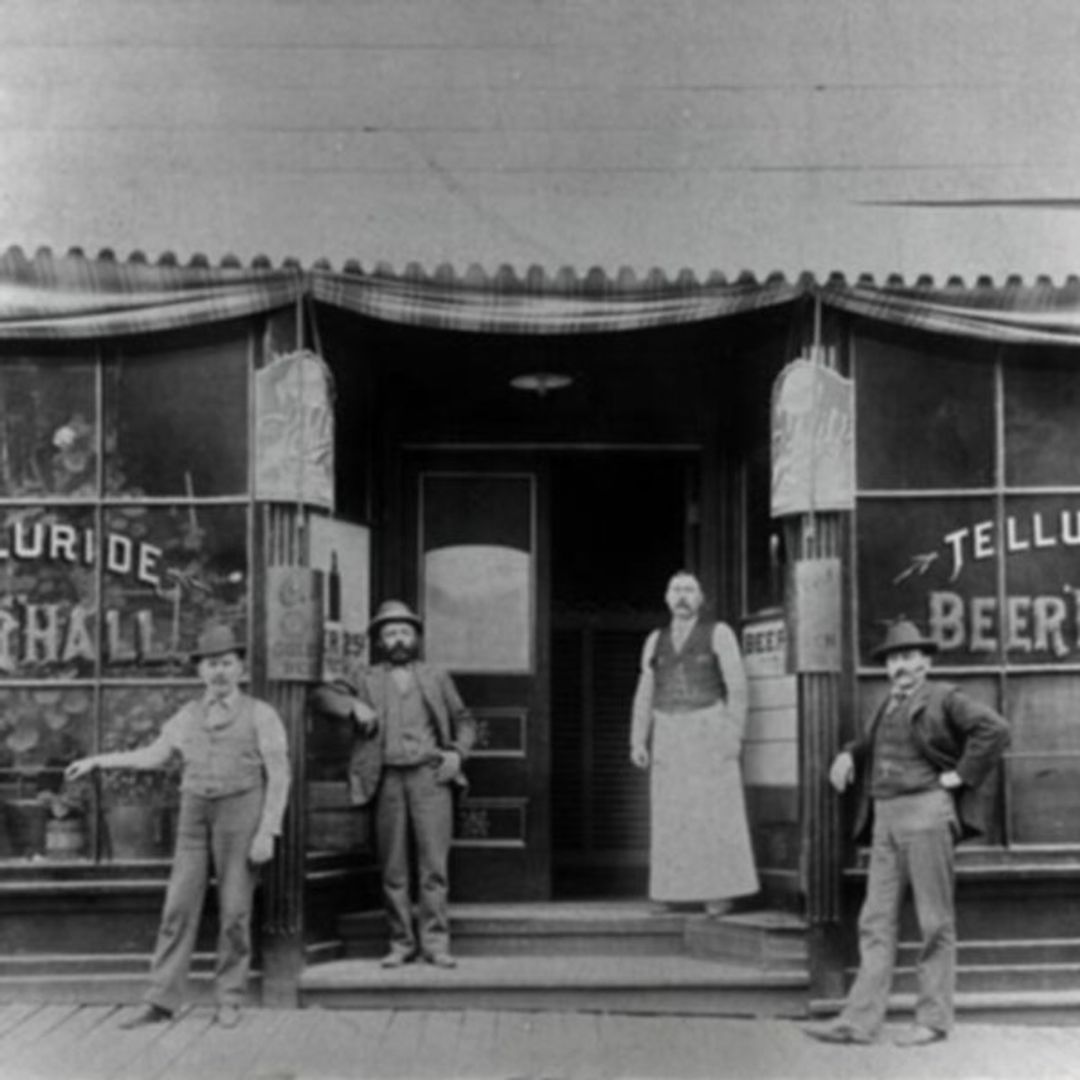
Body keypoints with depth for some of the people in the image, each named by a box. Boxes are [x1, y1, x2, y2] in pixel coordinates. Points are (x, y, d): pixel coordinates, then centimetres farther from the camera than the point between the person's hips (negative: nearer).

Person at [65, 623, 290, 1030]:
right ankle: (160, 1002, 1)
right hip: (195, 817, 4)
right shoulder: (188, 716, 10)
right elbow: (155, 756, 19)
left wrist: (267, 833, -14)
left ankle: (229, 1001, 10)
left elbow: (278, 777, -6)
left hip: (241, 816, -4)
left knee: (234, 911, -2)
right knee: (179, 907, -1)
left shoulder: (261, 715, -3)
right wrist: (96, 761, 16)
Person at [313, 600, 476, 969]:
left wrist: (457, 752, 2)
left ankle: (435, 942, -2)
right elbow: (323, 695, 7)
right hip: (388, 779, 0)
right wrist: (354, 705, -10)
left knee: (434, 865, -6)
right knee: (393, 869, 2)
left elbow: (464, 721, 20)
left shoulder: (436, 677, 17)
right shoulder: (365, 678, 14)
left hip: (430, 775, 0)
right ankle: (401, 943, 9)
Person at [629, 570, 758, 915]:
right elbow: (645, 695, 10)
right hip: (669, 735, 4)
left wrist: (734, 734, -14)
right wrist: (638, 742, 2)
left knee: (717, 812, -7)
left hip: (709, 731, -4)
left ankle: (721, 891, -2)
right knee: (671, 815, 0)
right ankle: (677, 890, 6)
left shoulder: (719, 633, 0)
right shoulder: (655, 641, 11)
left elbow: (737, 686, -5)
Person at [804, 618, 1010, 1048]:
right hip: (885, 818, 7)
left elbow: (994, 728, -13)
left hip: (926, 811, -7)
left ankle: (933, 1019, 6)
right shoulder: (887, 707, 20)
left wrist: (962, 775, -12)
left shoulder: (944, 699, -1)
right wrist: (848, 756, 18)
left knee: (935, 922, 0)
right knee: (876, 921, 3)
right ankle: (860, 1020, 2)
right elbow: (870, 743, 38)